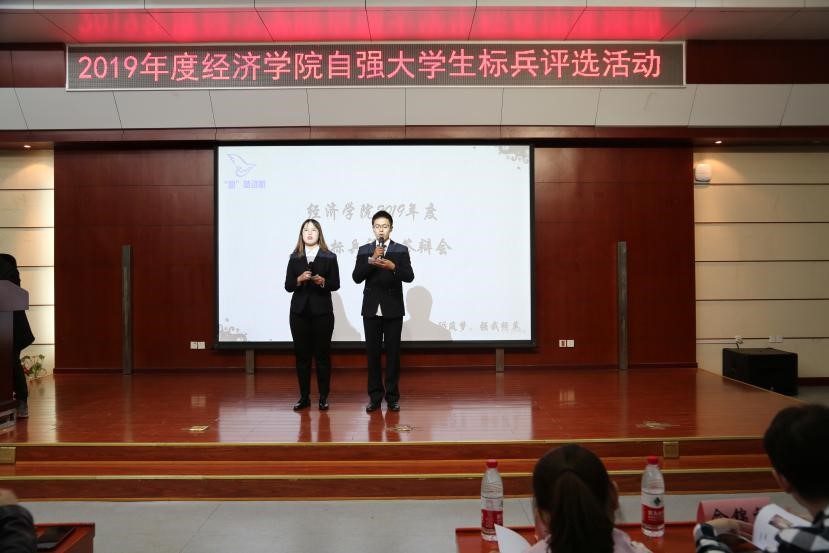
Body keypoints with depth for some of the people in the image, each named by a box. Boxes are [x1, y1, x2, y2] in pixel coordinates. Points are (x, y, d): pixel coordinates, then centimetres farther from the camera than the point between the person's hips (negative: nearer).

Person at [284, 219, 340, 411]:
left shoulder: (329, 257, 2)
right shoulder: (294, 258, 7)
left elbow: (336, 285, 0)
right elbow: (288, 286, 4)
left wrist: (323, 281, -19)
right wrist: (299, 279, -15)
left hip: (322, 311, -2)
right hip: (299, 311, 2)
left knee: (322, 354, 2)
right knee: (302, 354, 4)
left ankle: (323, 397, 10)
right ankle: (304, 397, 13)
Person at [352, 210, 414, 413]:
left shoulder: (401, 250, 3)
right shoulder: (364, 250, 6)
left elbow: (409, 276, -8)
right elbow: (357, 278, -4)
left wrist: (393, 266, -25)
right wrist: (371, 260, -17)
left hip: (393, 310, -1)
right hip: (371, 309, 1)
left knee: (393, 353, 4)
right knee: (372, 353, 5)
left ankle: (392, 396, 13)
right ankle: (375, 396, 14)